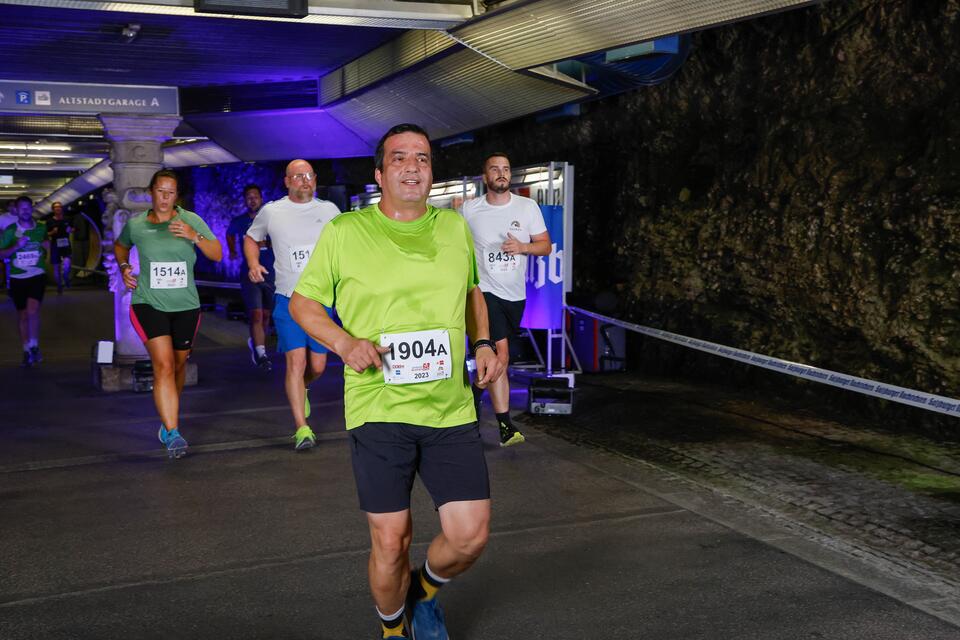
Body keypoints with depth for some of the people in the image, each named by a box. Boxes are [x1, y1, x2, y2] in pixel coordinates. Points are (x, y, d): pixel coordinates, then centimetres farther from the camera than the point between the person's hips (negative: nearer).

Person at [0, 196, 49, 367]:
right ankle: (27, 351, 20)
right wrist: (16, 247, -16)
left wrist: (48, 247, -2)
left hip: (37, 275, -1)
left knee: (33, 311, -18)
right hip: (17, 278, 1)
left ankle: (34, 347, 1)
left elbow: (48, 251, 21)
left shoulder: (41, 228, 4)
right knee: (22, 315, 8)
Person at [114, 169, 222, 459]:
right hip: (149, 304, -2)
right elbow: (120, 245, 23)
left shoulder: (191, 220, 0)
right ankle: (172, 434, -24)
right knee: (163, 365, -18)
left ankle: (168, 419, 41)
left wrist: (194, 236, -20)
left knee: (178, 365, 16)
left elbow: (217, 254, -4)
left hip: (186, 306, 2)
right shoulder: (135, 224, 2)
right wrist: (123, 267, 5)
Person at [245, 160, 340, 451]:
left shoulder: (329, 210, 5)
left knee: (318, 366, 8)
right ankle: (302, 428, -8)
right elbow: (251, 238, 18)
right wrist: (254, 263, -1)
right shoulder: (271, 212, 2)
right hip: (288, 300, -2)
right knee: (296, 361, -13)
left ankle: (299, 390, 43)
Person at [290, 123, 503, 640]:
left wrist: (483, 343, 8)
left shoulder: (456, 228, 9)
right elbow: (302, 302, 7)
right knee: (390, 542, 1)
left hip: (451, 409, 3)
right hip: (378, 409, -3)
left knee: (470, 536, 1)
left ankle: (423, 591, 35)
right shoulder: (344, 232, -1)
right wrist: (345, 343, -11)